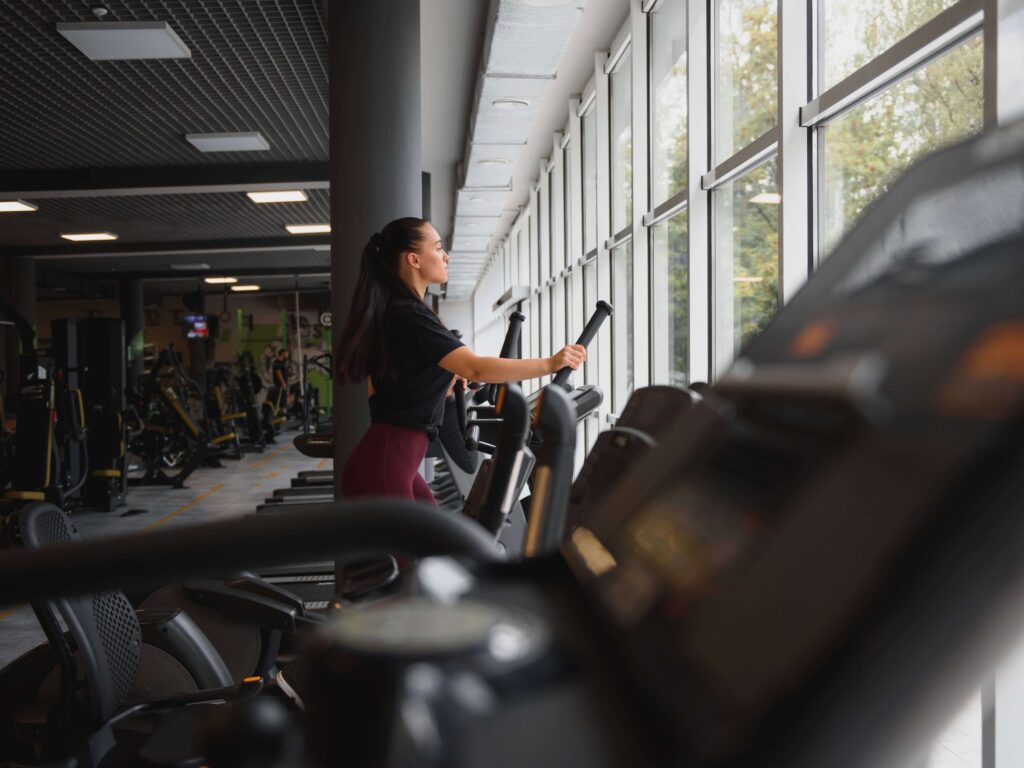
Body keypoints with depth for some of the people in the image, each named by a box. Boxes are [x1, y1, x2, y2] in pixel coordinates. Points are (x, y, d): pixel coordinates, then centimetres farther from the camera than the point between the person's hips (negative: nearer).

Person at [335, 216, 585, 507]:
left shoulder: (393, 314, 14)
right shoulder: (410, 317, -17)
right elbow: (476, 369, -28)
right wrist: (550, 364, -24)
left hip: (391, 461, 10)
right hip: (383, 465, -10)